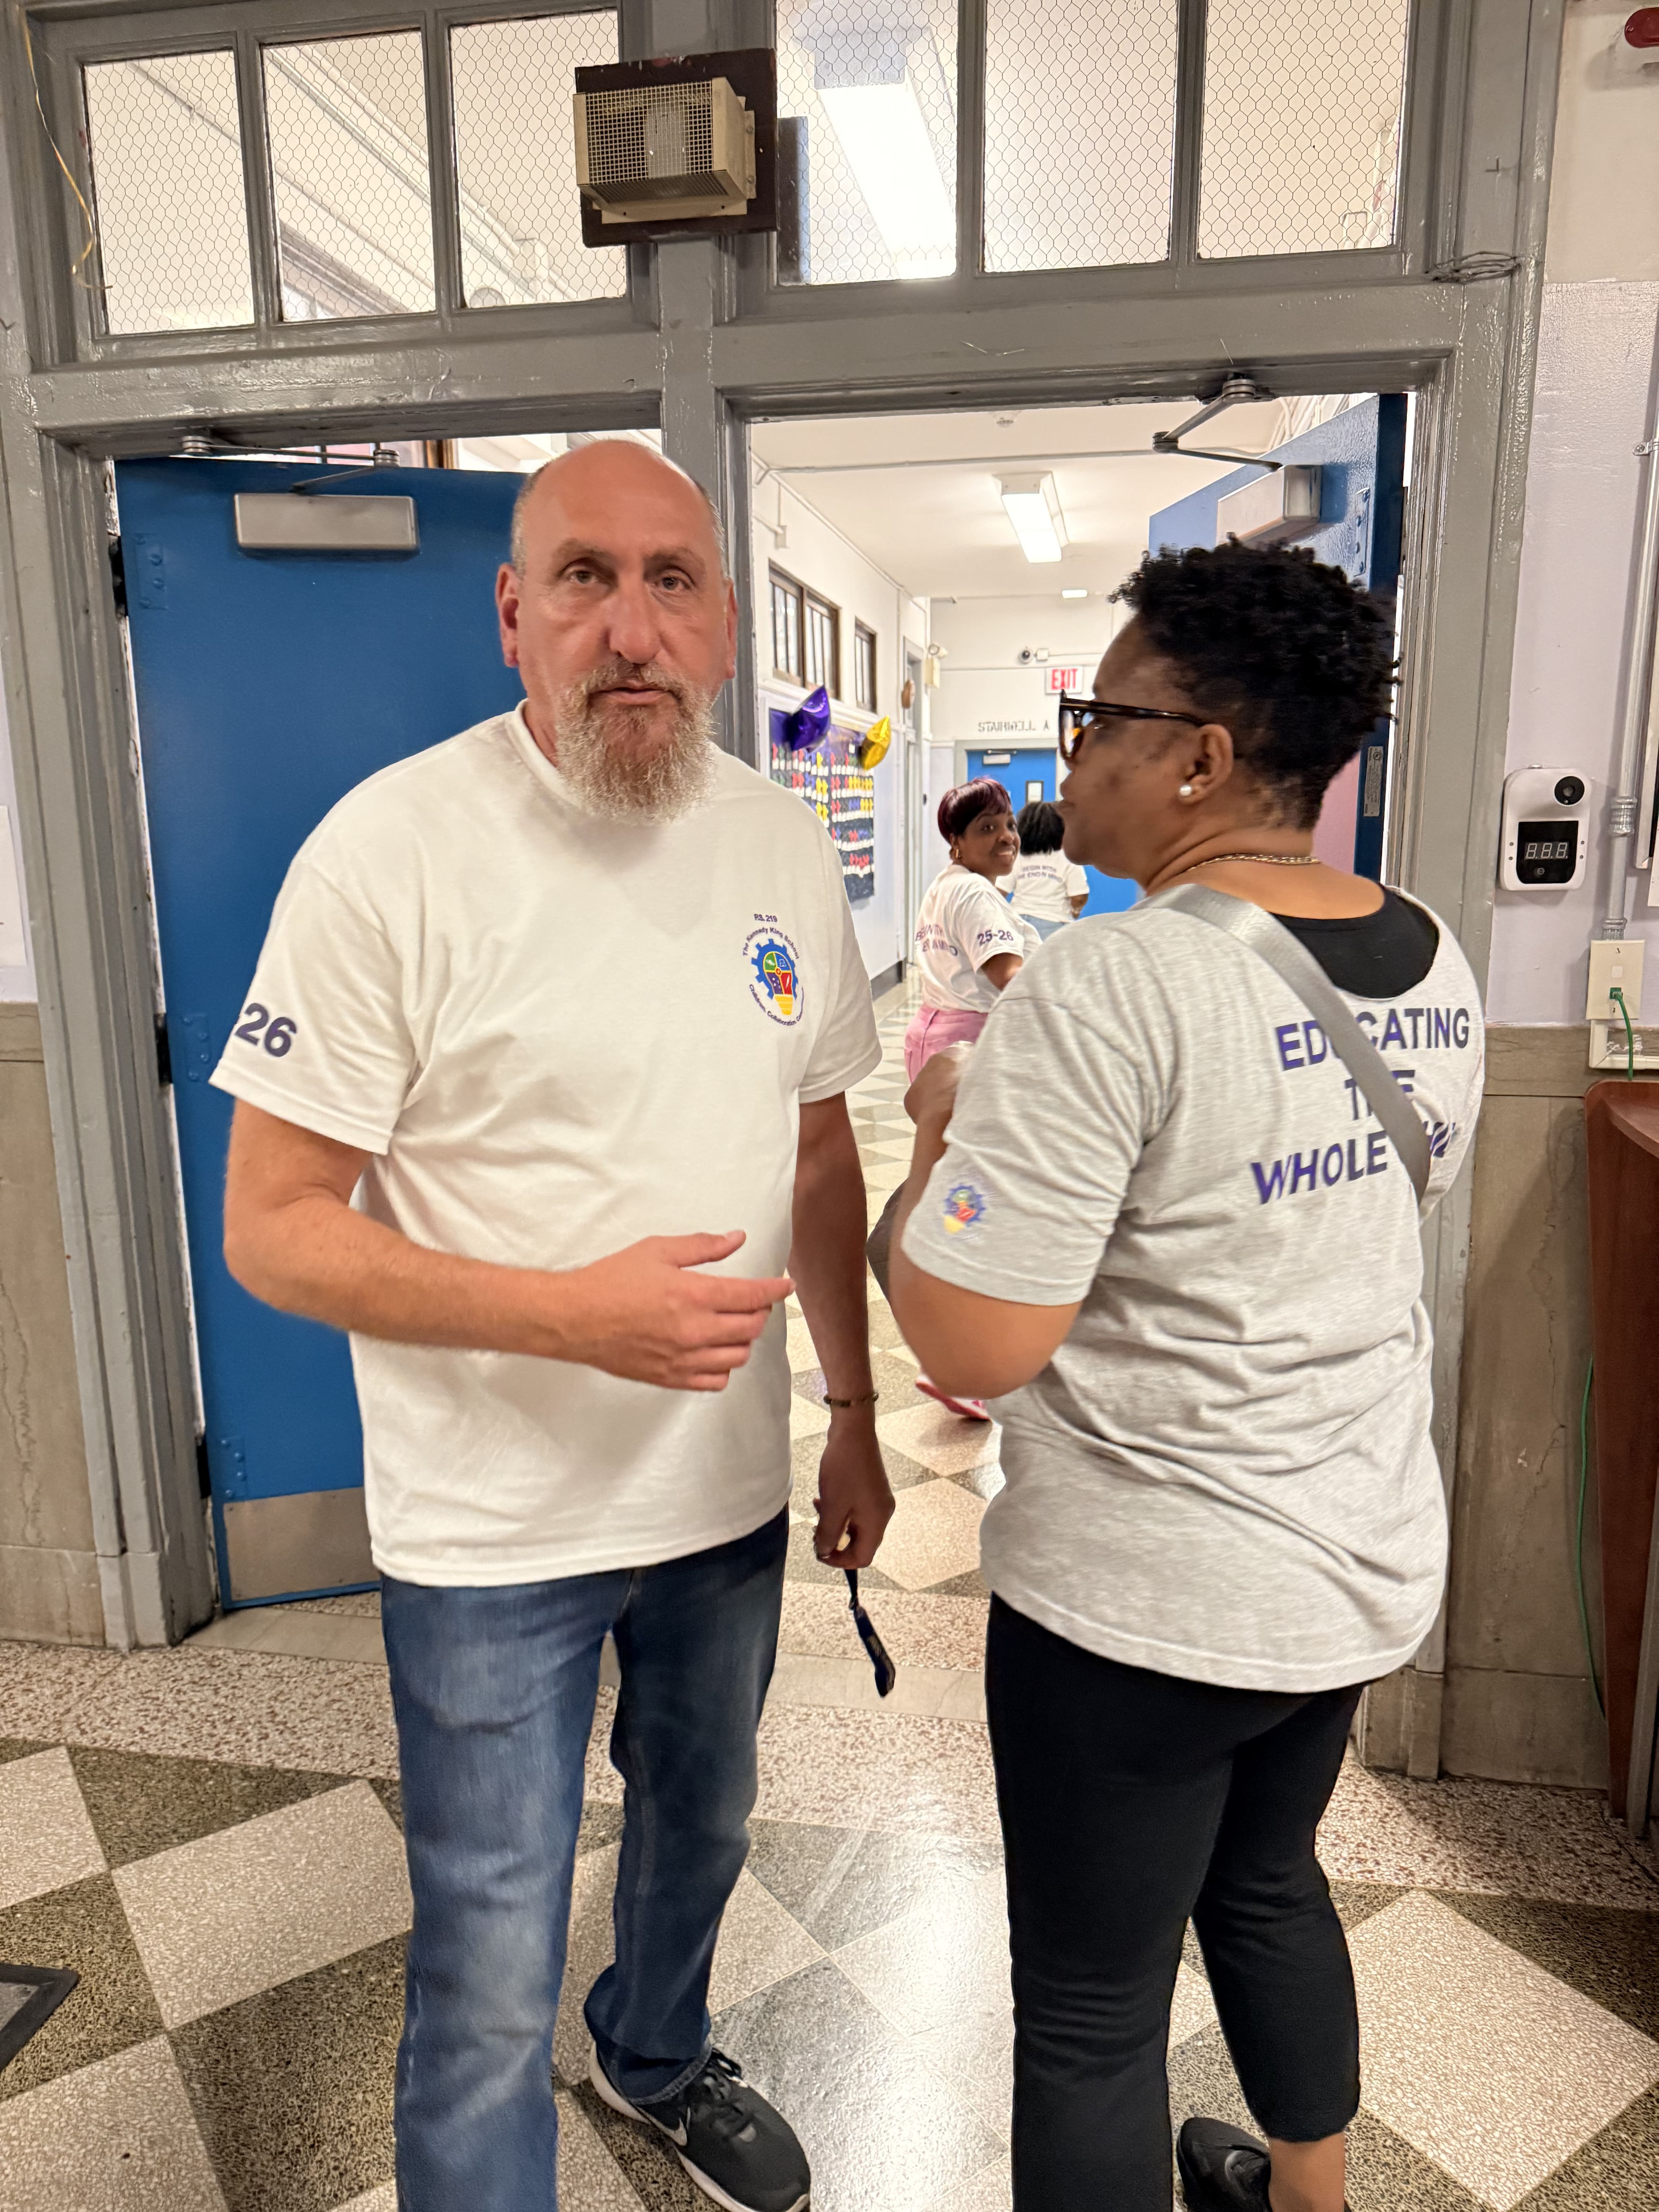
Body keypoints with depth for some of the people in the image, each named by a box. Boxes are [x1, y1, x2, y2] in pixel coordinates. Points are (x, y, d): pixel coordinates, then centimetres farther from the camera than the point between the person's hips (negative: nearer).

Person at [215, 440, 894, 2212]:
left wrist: (855, 1417, 10)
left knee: (701, 1826, 29)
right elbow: (270, 1228, -16)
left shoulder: (781, 843, -1)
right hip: (491, 1531, -5)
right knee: (489, 1982, 9)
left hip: (729, 1492, 6)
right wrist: (574, 1311, -28)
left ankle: (656, 2057, 60)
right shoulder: (393, 851, -18)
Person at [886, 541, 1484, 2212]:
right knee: (1268, 1885, 31)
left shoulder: (1109, 985, -25)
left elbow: (969, 1346, -27)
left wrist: (946, 1128, -9)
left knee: (1092, 2011, 14)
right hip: (1369, 1563, 9)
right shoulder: (1430, 966, 0)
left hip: (1146, 1602, -8)